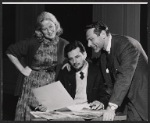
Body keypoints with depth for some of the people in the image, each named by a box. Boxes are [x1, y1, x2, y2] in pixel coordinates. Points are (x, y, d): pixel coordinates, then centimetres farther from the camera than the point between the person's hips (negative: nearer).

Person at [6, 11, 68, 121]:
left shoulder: (64, 44, 1)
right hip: (32, 85, -1)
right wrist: (22, 69, -1)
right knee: (29, 115, -1)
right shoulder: (33, 43, -5)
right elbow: (10, 52, 2)